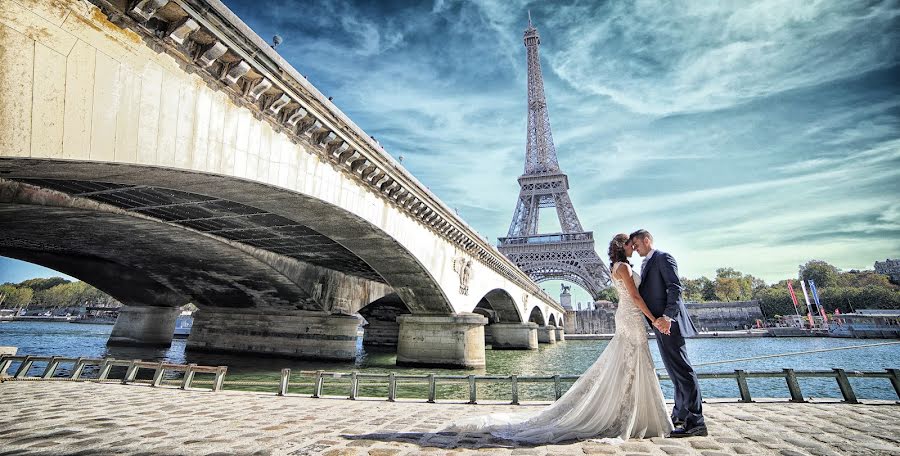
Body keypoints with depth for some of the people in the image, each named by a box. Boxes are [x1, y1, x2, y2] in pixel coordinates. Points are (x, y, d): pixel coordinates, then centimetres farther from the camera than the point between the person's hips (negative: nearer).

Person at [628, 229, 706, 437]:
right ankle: (680, 414, 27)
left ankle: (696, 422, 0)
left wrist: (667, 317, -25)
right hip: (659, 323, 10)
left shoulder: (663, 257, -8)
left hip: (668, 322, -10)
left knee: (681, 369, -6)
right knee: (674, 369, 16)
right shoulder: (646, 264, 20)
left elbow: (676, 287, -18)